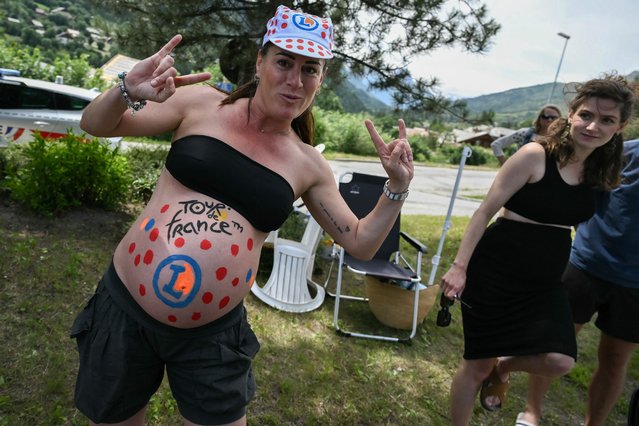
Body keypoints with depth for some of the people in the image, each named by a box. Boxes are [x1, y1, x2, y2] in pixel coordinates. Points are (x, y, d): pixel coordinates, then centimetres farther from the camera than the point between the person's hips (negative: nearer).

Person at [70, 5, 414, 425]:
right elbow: (95, 125, 1)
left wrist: (398, 188, -9)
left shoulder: (309, 165, -2)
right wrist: (128, 90, -20)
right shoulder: (203, 103, -5)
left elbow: (361, 243, 5)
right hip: (125, 304, 1)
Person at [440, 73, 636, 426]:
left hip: (545, 281, 6)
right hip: (497, 272, -5)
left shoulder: (600, 173, 4)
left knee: (559, 361, -11)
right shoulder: (535, 155, -15)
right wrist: (459, 266, -17)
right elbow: (486, 211, -15)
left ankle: (502, 368, 24)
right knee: (478, 363, 6)